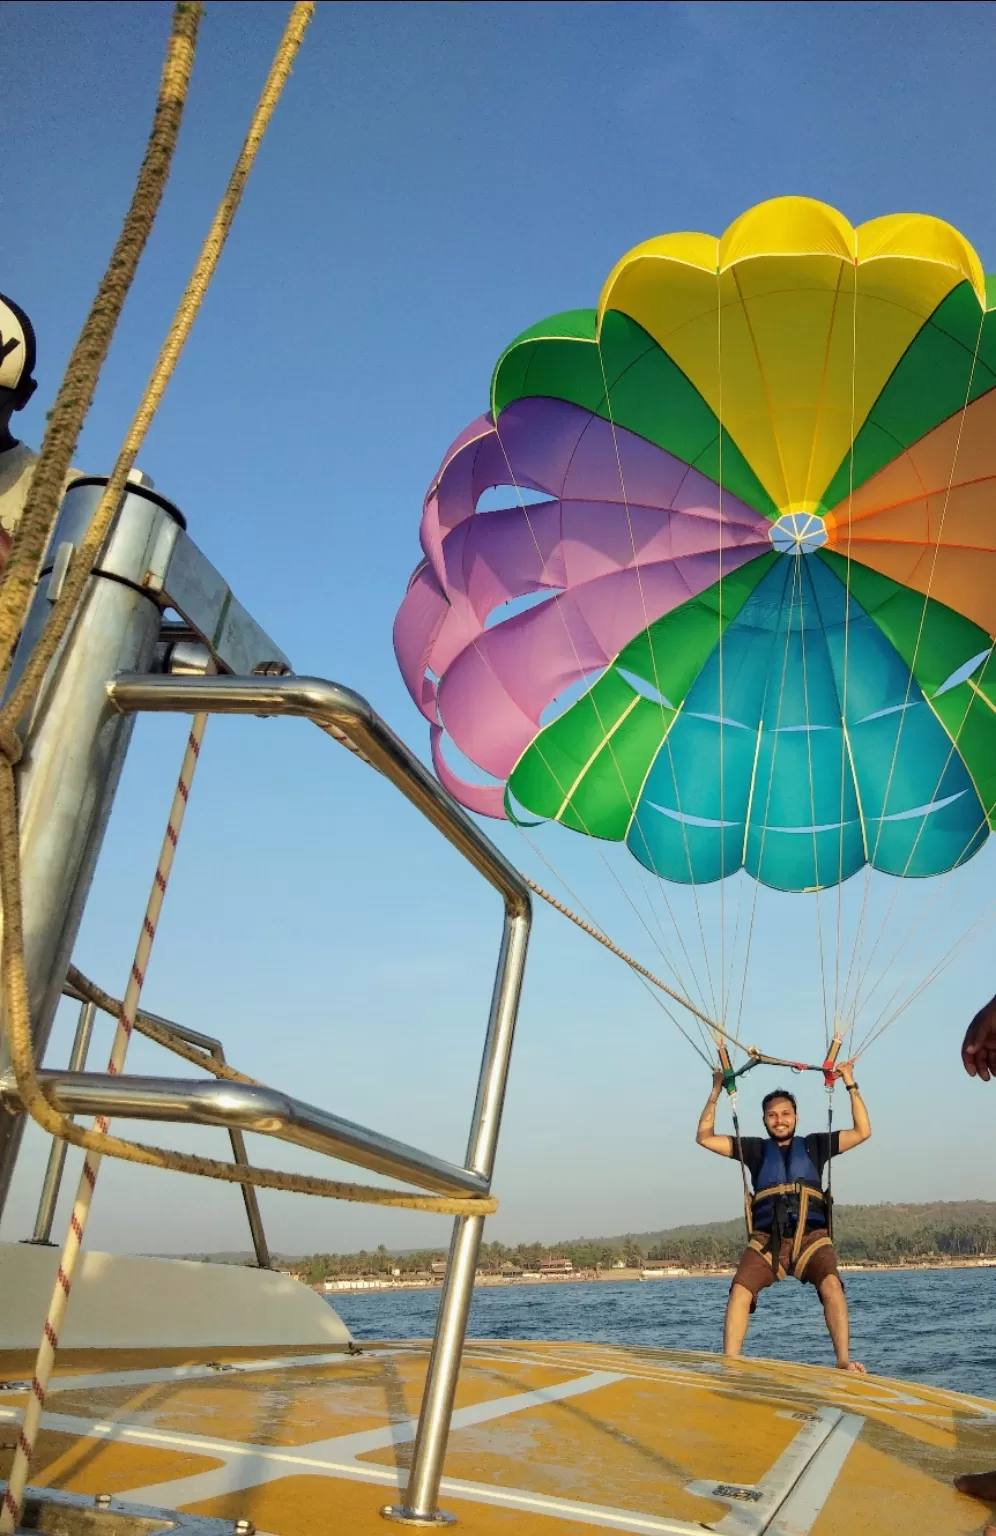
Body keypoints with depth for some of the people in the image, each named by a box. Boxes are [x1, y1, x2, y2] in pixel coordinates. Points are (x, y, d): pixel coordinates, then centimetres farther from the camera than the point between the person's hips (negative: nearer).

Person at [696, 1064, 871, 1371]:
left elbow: (862, 1131, 16)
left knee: (831, 1285, -30)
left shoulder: (813, 1145, 18)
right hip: (767, 1240, 0)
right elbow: (705, 1137, 15)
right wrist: (716, 1091, 12)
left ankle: (844, 1360, -29)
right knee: (740, 1291, -24)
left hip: (811, 1238, 0)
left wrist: (851, 1085, 11)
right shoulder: (755, 1148, 18)